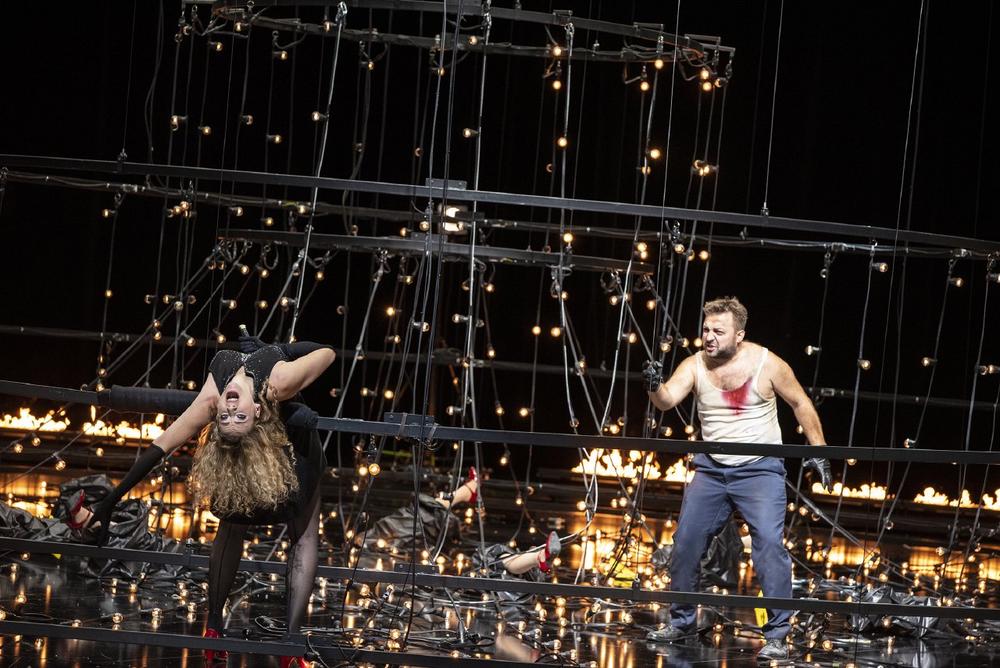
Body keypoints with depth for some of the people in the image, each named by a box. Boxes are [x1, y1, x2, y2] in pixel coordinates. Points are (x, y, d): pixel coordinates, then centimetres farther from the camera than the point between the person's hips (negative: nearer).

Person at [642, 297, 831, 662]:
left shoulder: (766, 364, -12)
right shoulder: (695, 366, -6)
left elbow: (801, 403, 1)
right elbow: (668, 400, -21)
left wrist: (818, 453, -1)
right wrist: (655, 387, -44)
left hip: (760, 469, -4)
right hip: (711, 469, 4)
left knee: (769, 543, -18)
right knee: (685, 542, 5)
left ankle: (777, 635, -14)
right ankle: (680, 621, 24)